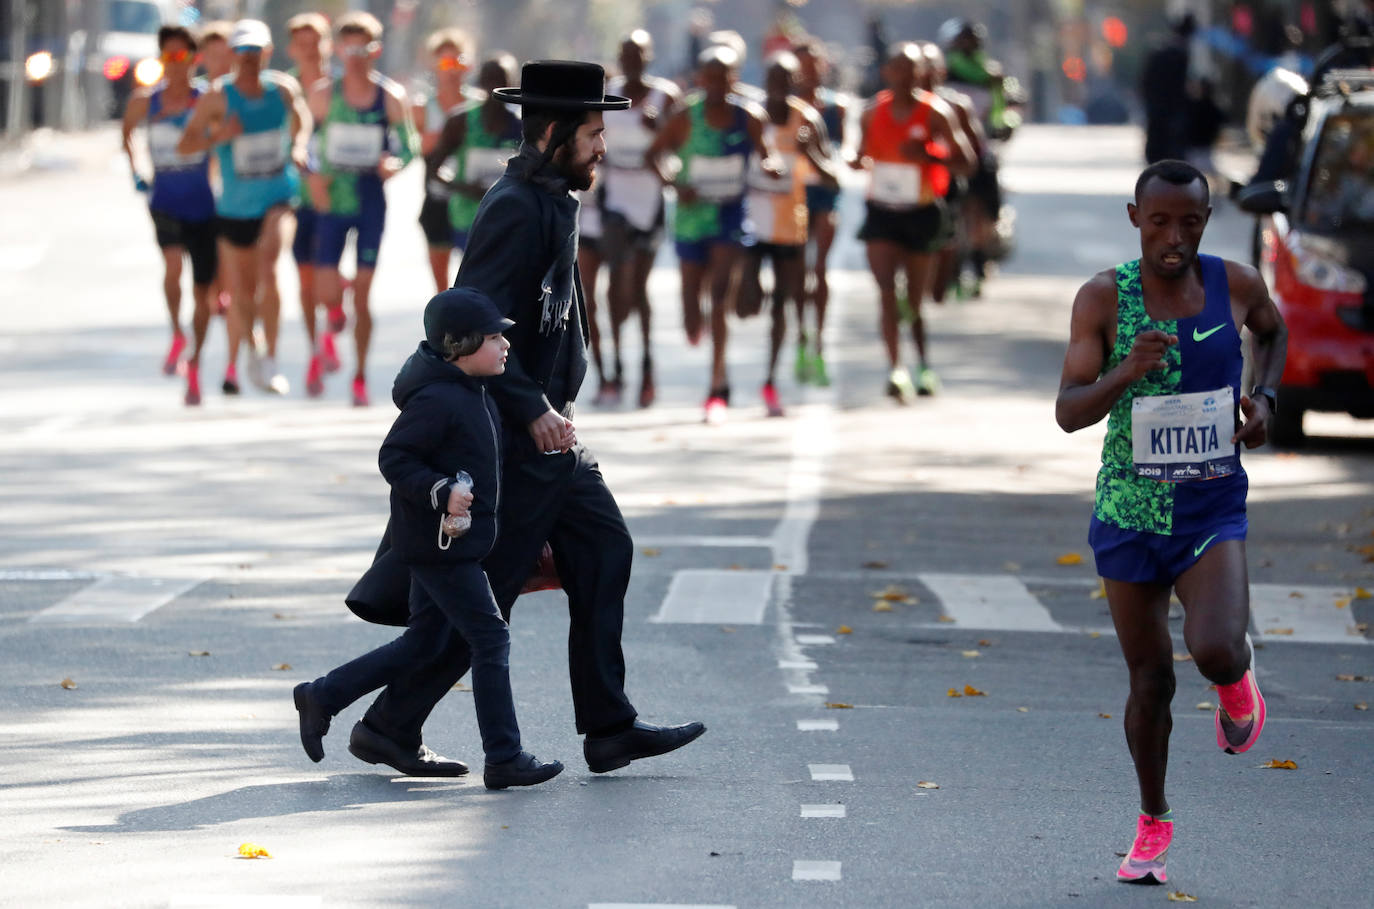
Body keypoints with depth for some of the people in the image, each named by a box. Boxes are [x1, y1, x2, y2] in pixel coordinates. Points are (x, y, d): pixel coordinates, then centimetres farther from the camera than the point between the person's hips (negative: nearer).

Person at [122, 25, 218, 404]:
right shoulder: (146, 102, 2)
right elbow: (126, 132, 21)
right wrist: (135, 175, 15)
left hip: (202, 206, 0)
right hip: (165, 202, 0)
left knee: (202, 291, 5)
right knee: (173, 263, -27)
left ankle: (194, 364, 23)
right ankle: (177, 336, -6)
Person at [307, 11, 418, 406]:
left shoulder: (391, 97, -2)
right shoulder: (323, 94, 0)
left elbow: (408, 145, 3)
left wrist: (394, 163, -19)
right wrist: (314, 174, -11)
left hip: (372, 200, -1)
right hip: (332, 200, 1)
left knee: (362, 295, 0)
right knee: (327, 292, -9)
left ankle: (360, 376, 11)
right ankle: (335, 321, 28)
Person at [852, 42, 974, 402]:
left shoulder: (935, 113, -8)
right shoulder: (873, 113, 3)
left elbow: (965, 162, -8)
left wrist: (928, 155, -24)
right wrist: (858, 161, -9)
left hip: (921, 213, -2)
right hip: (881, 210, 2)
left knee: (916, 298, 10)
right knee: (887, 291, -15)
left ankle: (923, 365, 32)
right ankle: (895, 369, -22)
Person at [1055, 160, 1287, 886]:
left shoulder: (1236, 285, -5)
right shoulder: (1104, 297, -10)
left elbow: (1272, 329, 20)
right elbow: (1069, 412, -14)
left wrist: (1264, 397, 3)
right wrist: (1125, 373, -32)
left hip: (1213, 509, 0)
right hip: (1129, 514, 0)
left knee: (1215, 651, -23)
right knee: (1150, 679, 8)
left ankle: (1237, 682, 15)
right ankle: (1153, 822, 29)